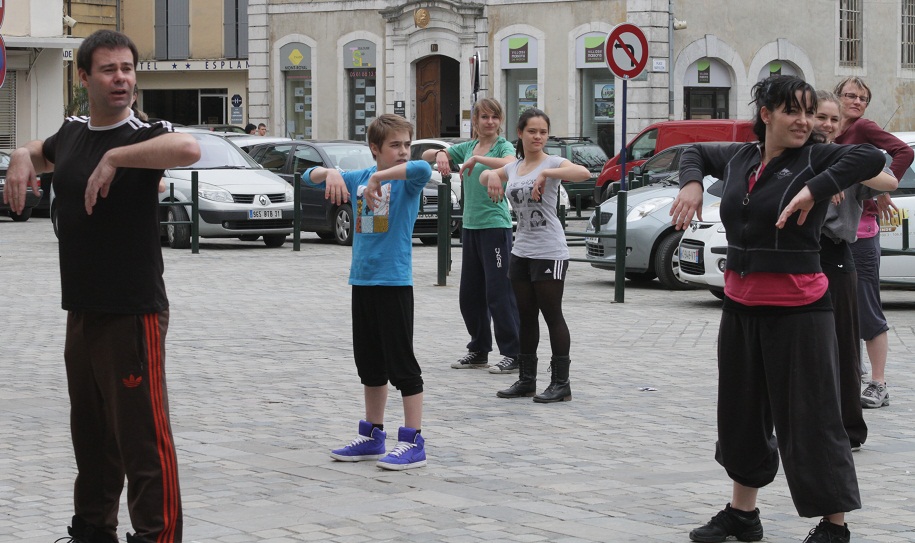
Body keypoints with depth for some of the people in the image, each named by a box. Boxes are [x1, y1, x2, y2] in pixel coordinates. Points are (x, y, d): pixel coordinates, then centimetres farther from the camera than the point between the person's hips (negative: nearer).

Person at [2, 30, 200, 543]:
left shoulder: (144, 135, -12)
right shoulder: (72, 131, 9)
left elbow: (188, 148, -37)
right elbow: (44, 152, 34)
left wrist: (114, 157, -30)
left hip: (134, 313, -8)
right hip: (82, 309, 8)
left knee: (143, 437, -6)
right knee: (90, 433, 19)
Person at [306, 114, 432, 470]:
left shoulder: (407, 181, -8)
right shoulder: (359, 178, 9)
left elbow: (423, 169, -32)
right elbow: (309, 177, 13)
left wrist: (379, 177, -26)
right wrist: (330, 173, -8)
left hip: (394, 282, -6)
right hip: (362, 281, 6)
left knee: (402, 364, -3)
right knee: (370, 366, 15)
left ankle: (414, 442, 1)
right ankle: (373, 437, 25)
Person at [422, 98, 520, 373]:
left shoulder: (503, 146, -6)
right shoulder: (467, 147, 13)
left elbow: (510, 164, -30)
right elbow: (426, 155, 14)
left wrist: (477, 159, -29)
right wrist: (440, 153, -7)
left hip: (495, 225, -7)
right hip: (470, 225, 7)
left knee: (499, 291, -9)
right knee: (469, 293, 11)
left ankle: (513, 354, -6)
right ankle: (479, 350, 22)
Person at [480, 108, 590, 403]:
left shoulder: (552, 162, -9)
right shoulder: (514, 167, 11)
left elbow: (583, 173, -28)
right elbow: (485, 177, 25)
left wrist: (546, 173, -32)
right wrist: (491, 176, 2)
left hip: (549, 253, -7)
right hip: (522, 251, 7)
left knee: (552, 316, -3)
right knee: (526, 317, 12)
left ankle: (561, 383, 3)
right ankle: (527, 379, 20)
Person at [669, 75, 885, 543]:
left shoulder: (815, 159, -9)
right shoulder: (739, 158, 8)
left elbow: (871, 158, -27)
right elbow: (696, 151, 27)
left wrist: (813, 191, -32)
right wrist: (692, 183, 7)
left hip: (798, 307, -7)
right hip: (740, 306, 7)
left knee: (809, 418, -4)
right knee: (742, 413, 18)